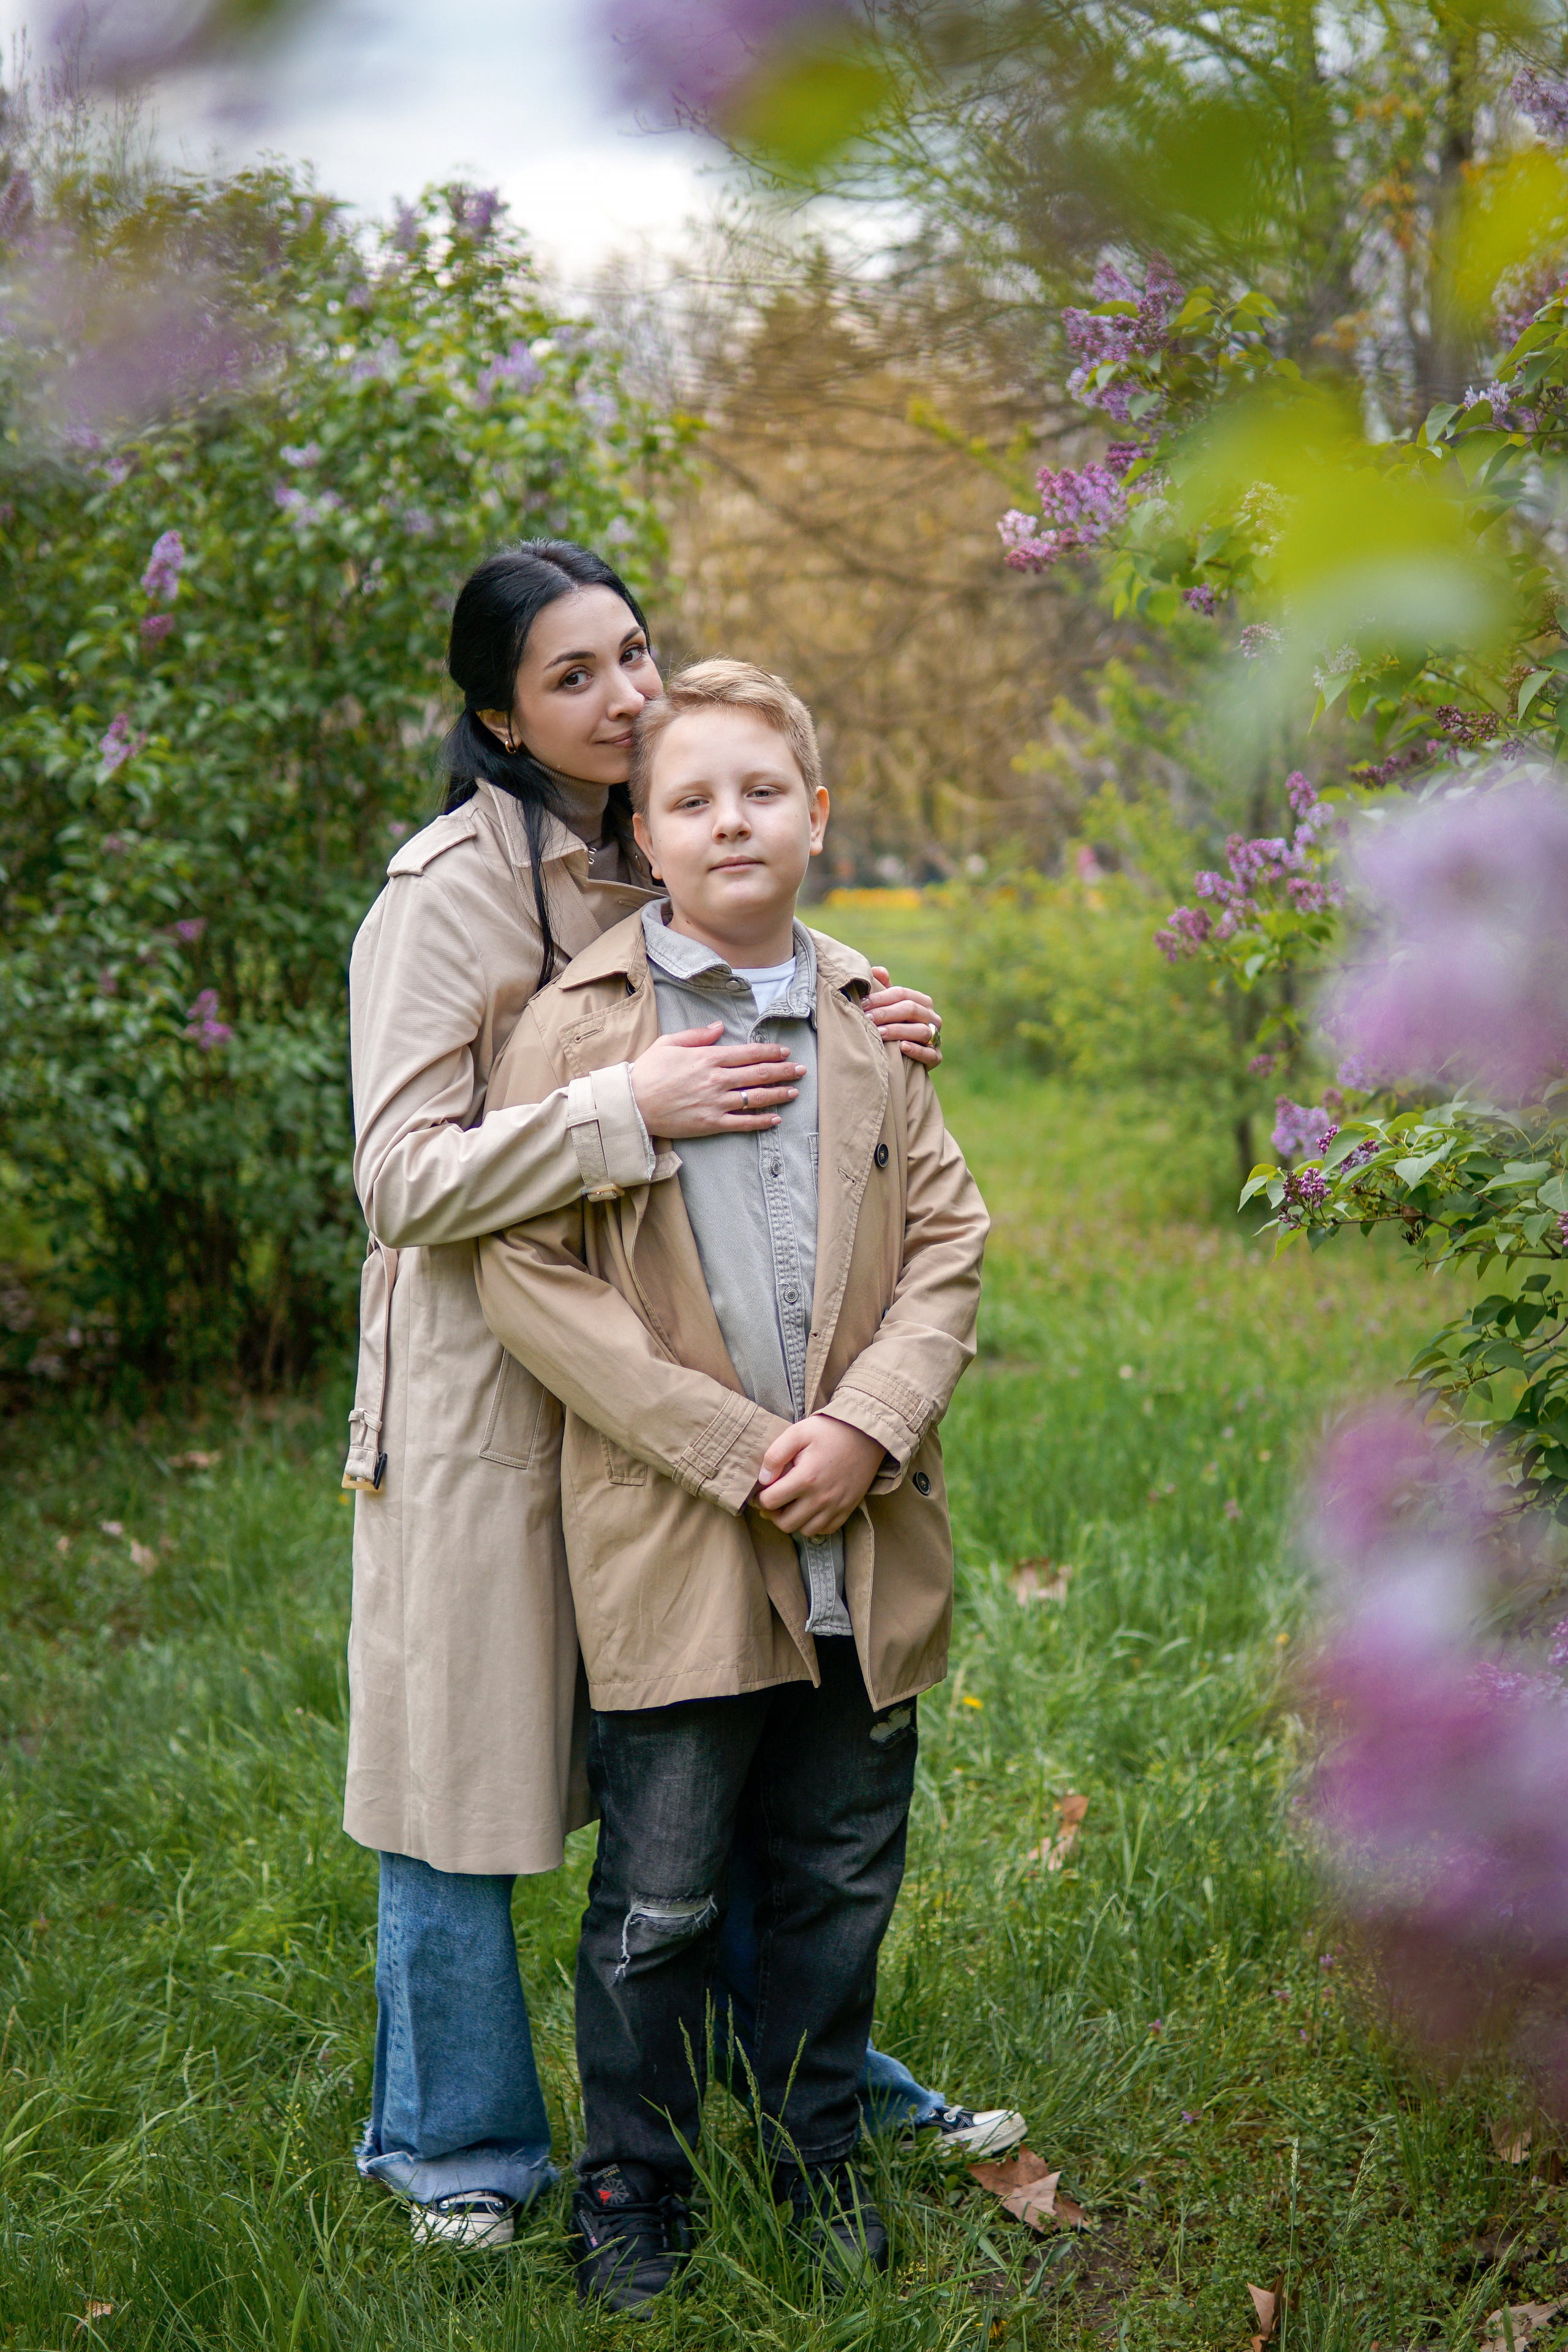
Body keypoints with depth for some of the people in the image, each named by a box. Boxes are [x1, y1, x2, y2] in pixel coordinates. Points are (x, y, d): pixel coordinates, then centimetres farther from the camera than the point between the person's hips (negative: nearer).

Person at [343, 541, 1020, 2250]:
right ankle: (458, 2142, 25)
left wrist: (872, 1053, -1)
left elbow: (753, 1106, 19)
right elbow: (402, 1176, -19)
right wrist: (624, 1110, -29)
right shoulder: (451, 889, -13)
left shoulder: (658, 872, 9)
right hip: (484, 1396, -6)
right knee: (467, 1773, 6)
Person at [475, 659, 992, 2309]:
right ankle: (630, 2190, 23)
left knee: (842, 1881, 14)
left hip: (864, 1542, 4)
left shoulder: (873, 1025, 10)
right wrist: (732, 1449, -14)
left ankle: (816, 2160, 32)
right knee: (660, 1898, 5)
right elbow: (523, 1270, -9)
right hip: (674, 1547, -4)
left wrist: (863, 1430, -10)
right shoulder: (580, 1025, -3)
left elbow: (948, 1242, 8)